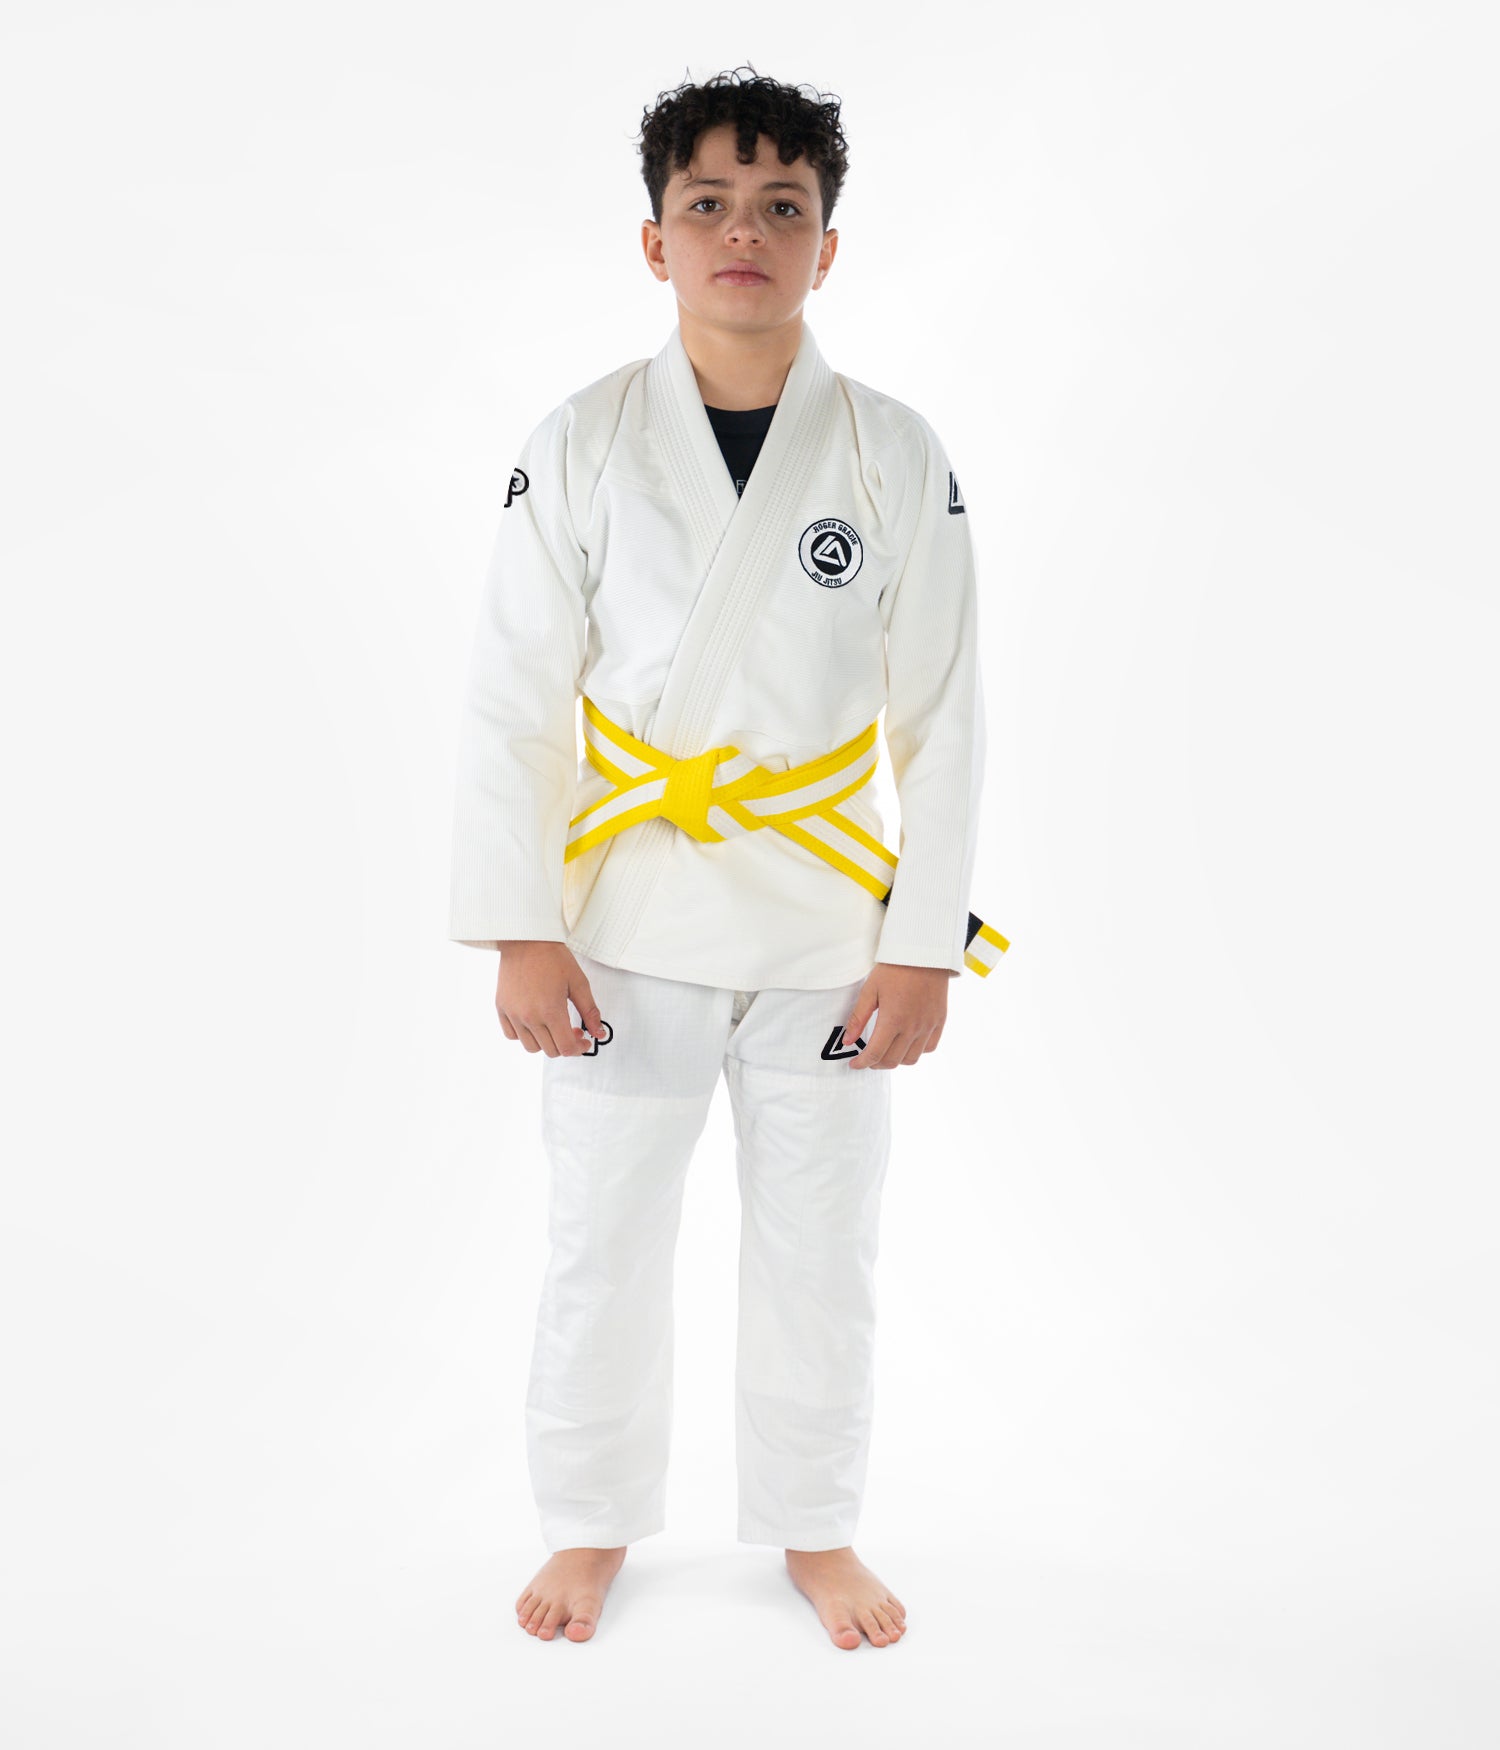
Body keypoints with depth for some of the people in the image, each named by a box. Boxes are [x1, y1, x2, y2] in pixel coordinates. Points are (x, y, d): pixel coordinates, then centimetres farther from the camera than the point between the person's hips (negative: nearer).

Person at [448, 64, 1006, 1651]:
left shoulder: (896, 457, -3)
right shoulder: (582, 445, -5)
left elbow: (942, 719, -1)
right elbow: (510, 703, -4)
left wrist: (925, 942, -4)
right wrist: (520, 931, -8)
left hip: (826, 925, 1)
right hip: (629, 920, 0)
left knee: (819, 1251, 13)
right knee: (602, 1242, 11)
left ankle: (814, 1528, 36)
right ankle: (592, 1523, 35)